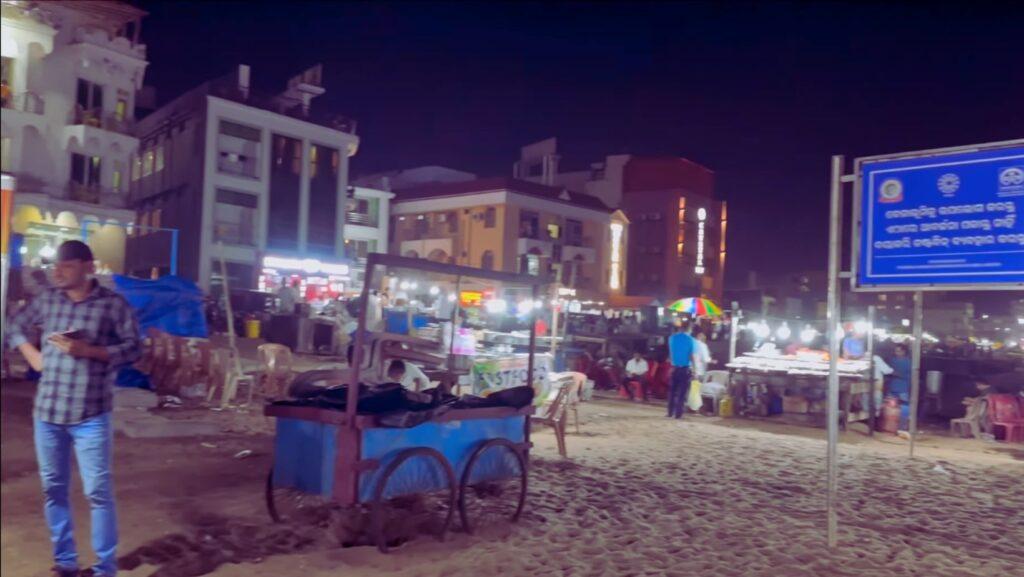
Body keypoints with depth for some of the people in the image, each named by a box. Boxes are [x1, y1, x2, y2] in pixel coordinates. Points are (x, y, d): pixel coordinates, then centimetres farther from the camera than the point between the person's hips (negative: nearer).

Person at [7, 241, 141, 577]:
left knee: (98, 493, -2)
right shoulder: (48, 300, 7)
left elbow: (133, 348, -9)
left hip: (90, 416, -5)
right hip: (47, 411, 5)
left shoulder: (113, 303, -6)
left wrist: (87, 350, -20)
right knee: (53, 489, 13)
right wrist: (32, 355, 8)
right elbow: (16, 325, 24)